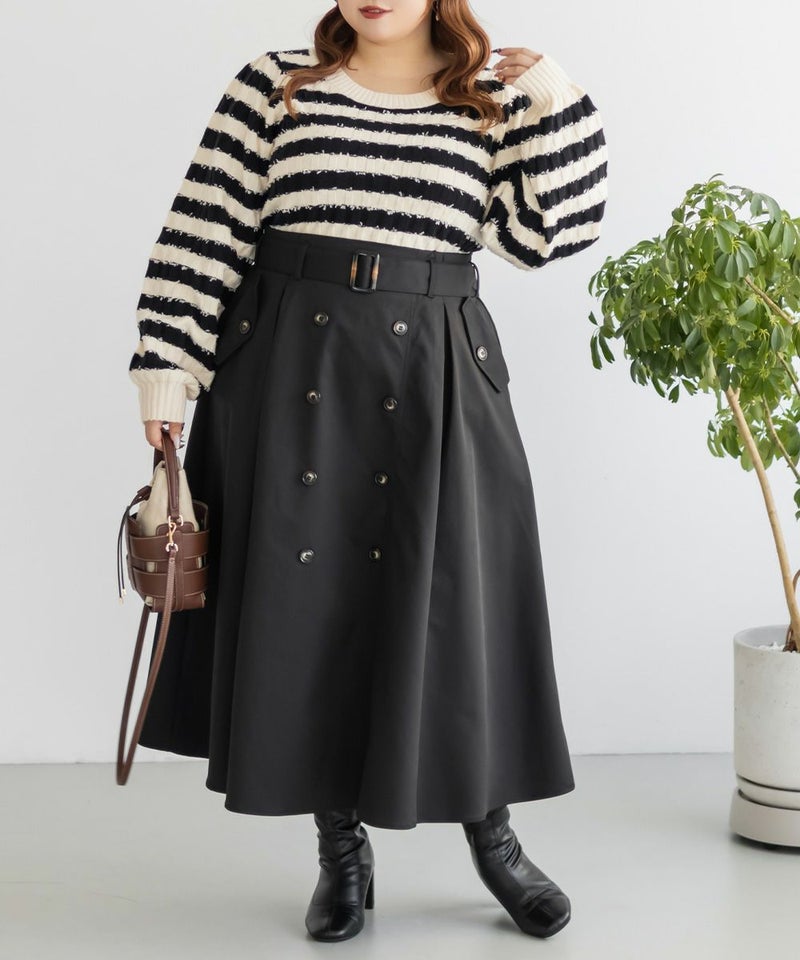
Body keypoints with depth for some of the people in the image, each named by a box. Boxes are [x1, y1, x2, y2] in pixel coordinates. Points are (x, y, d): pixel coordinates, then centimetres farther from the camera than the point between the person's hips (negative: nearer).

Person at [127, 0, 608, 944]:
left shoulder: (493, 100, 8)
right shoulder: (274, 87, 4)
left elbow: (546, 231, -2)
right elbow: (203, 238, 0)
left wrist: (550, 99, -4)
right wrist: (168, 370, -5)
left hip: (433, 386, 0)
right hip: (290, 381, 0)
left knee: (448, 600, 1)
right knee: (304, 600, 3)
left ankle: (493, 839, 21)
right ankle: (343, 851, 20)